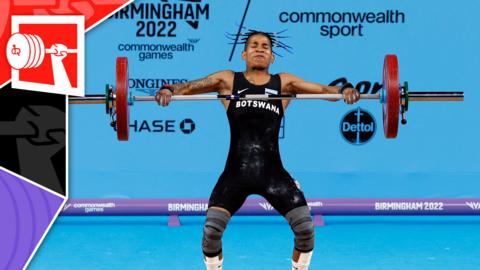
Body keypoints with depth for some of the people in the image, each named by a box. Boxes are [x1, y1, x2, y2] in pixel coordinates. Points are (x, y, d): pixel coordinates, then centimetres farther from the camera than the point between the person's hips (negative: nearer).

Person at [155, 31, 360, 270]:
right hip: (235, 172, -1)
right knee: (211, 230, -15)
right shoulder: (228, 80, 11)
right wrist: (169, 90, -15)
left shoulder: (283, 83, 12)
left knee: (305, 227, -11)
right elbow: (190, 86, 6)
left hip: (272, 171, 1)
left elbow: (322, 89, 7)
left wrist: (344, 89, -13)